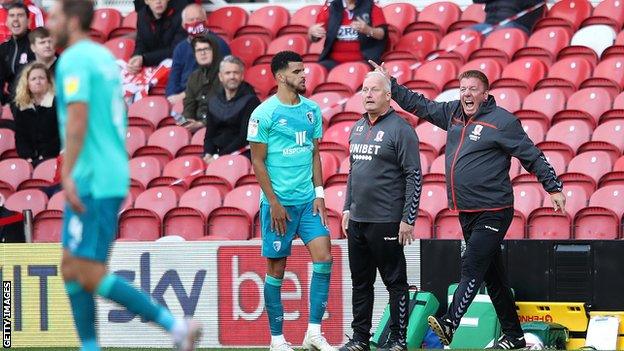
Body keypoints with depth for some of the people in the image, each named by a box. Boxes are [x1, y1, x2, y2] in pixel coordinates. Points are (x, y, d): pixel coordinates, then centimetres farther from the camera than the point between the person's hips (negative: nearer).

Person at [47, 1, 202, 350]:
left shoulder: (73, 59, -12)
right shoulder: (105, 56, 17)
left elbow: (77, 118, -24)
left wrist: (68, 175, -28)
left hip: (91, 182, -10)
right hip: (113, 177, 10)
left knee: (89, 274, -8)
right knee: (72, 269, 11)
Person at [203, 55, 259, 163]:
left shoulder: (250, 100, -4)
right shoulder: (213, 101, 14)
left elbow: (245, 137, -10)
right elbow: (209, 135, 16)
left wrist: (218, 157, -15)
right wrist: (208, 154, -6)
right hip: (217, 153, 5)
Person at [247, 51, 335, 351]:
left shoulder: (312, 110, 9)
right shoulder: (264, 113, -8)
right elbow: (258, 162, -7)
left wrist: (319, 194, 4)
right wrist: (274, 203, -11)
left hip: (308, 201, 5)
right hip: (278, 202, -5)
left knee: (324, 257, -8)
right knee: (276, 268, 2)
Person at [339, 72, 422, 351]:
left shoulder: (400, 129, -9)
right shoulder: (358, 128, 14)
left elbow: (413, 176, -12)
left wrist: (408, 219, -15)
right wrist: (348, 208, 18)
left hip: (386, 222, -8)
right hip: (357, 220, 8)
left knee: (395, 282, -1)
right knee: (360, 282, 12)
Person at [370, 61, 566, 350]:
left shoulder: (502, 121, -8)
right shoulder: (453, 113, 10)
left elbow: (533, 157, -5)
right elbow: (419, 105, 23)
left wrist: (554, 188, -7)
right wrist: (390, 84, 19)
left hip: (493, 213, -7)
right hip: (467, 214, 7)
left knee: (472, 267, -18)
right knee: (492, 275, 11)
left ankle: (450, 324, -30)